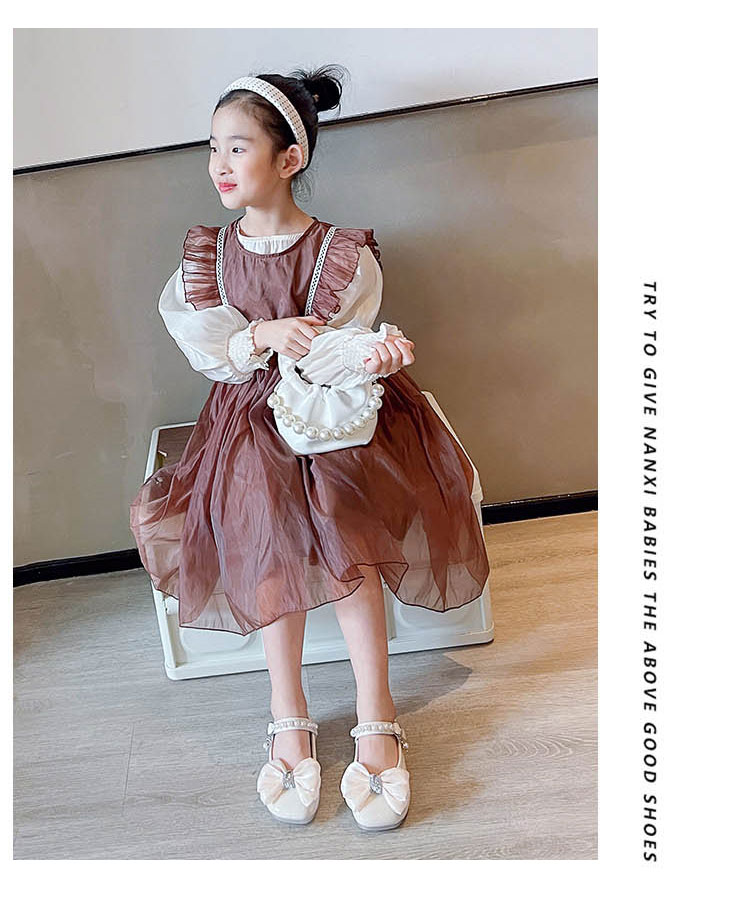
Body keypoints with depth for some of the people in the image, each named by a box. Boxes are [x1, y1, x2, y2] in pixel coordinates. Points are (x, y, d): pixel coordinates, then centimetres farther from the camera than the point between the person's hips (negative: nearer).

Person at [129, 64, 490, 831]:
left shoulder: (342, 255, -6)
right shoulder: (208, 257, 4)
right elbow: (215, 356, -3)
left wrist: (372, 357, -33)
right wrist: (266, 338, -23)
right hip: (251, 421, 2)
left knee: (342, 529, -27)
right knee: (269, 536, -24)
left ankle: (375, 715, -20)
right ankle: (288, 714, -13)